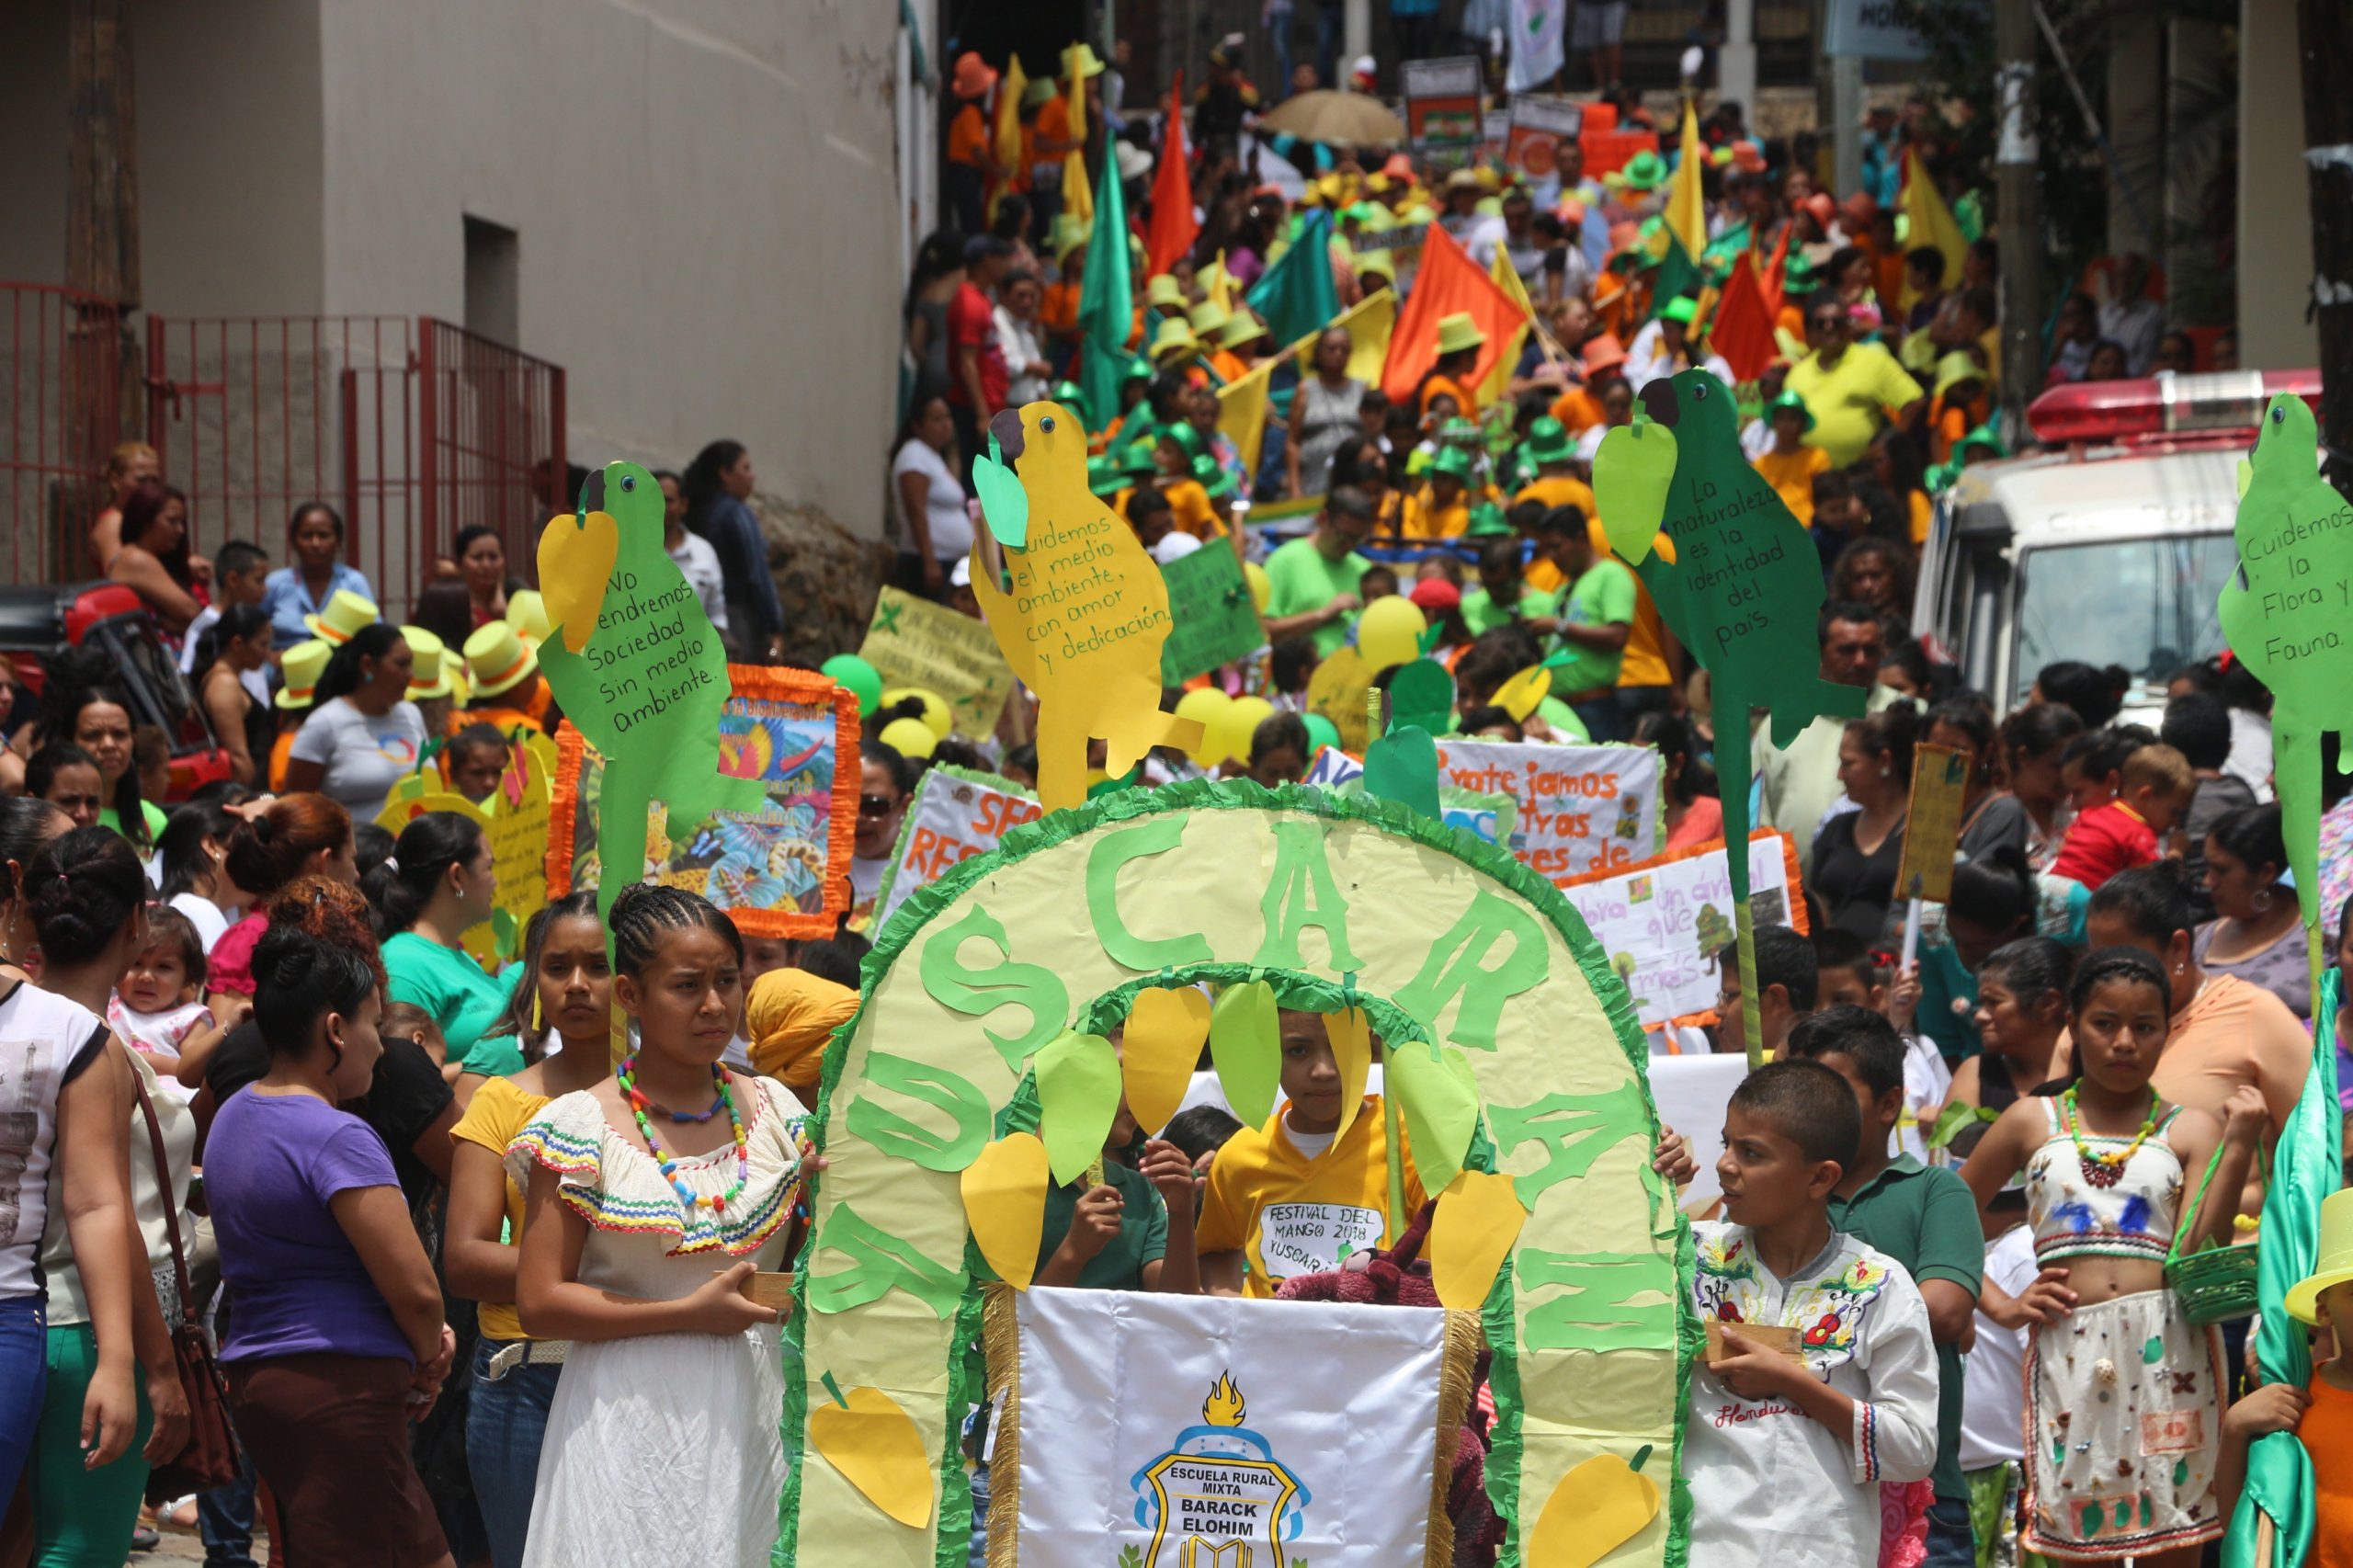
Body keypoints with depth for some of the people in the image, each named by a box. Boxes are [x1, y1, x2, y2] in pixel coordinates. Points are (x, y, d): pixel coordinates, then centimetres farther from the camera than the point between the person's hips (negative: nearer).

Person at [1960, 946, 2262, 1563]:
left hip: (2167, 1350, -1)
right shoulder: (2033, 1122, 12)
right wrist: (1999, 1306, 3)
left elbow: (2201, 1259, -3)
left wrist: (2238, 1147, -9)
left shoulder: (2189, 1130, 8)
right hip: (2067, 1348, 1)